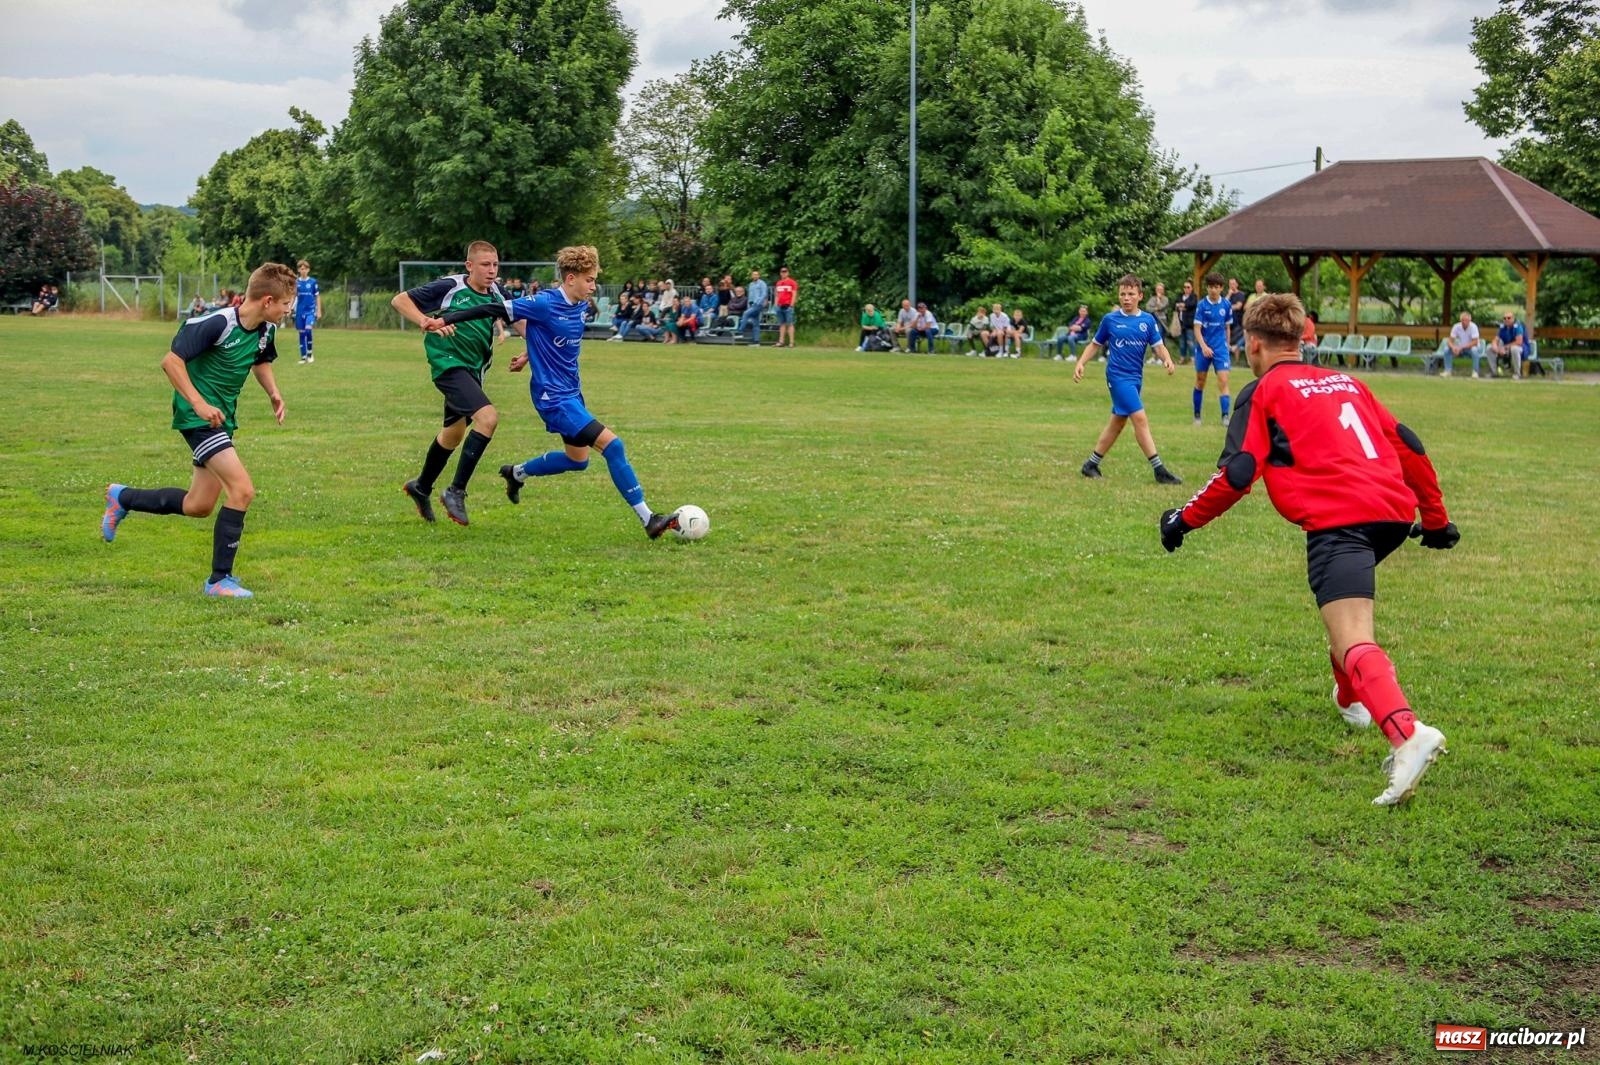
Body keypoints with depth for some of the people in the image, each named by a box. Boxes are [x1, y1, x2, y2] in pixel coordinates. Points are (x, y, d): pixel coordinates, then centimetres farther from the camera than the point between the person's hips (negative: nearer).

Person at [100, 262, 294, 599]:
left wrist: (273, 392, 5)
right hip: (198, 417, -9)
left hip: (222, 418, 9)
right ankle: (219, 580, -7)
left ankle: (122, 498, 38)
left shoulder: (266, 329, 2)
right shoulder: (217, 323, -22)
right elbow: (171, 361, -21)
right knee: (242, 490, -19)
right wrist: (199, 403, -27)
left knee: (199, 506, 15)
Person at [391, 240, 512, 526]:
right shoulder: (449, 287, -13)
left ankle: (421, 487, 46)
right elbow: (399, 300, -9)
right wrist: (425, 321, -25)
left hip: (474, 370, 8)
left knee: (453, 433, 22)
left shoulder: (496, 293, 1)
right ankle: (456, 492, -16)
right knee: (488, 416, -26)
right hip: (449, 364, -8)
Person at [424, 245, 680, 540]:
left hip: (572, 392, 9)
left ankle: (517, 473, 43)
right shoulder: (545, 304, -20)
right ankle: (649, 519, -12)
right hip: (553, 395, -9)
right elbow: (496, 310, -15)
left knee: (577, 459, 21)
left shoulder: (579, 307, 3)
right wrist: (447, 320, -13)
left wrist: (531, 355, 25)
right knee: (612, 444, -16)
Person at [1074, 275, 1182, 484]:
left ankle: (1091, 464, 27)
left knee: (1117, 422, 13)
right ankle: (1159, 470, -14)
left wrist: (1167, 359, -22)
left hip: (1135, 378, 5)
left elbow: (1158, 345, -2)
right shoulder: (1110, 319, -2)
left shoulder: (1147, 320, 3)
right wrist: (1081, 363, -2)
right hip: (1118, 376, -5)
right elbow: (1095, 344, 9)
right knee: (1140, 418, -15)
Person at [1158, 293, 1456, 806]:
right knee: (1346, 601, 35)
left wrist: (1184, 519, 9)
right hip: (1394, 512, 8)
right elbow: (1408, 446, 26)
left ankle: (1408, 735, -40)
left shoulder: (1264, 391, 8)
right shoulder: (1345, 381, 27)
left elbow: (1237, 473, -3)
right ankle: (1353, 700, 46)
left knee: (1352, 642, -18)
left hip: (1338, 518, -8)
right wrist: (1435, 517, 33)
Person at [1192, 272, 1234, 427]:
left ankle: (1225, 416, -13)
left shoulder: (1226, 305, 0)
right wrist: (1204, 346, -22)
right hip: (1204, 348, -1)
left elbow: (1227, 327, 11)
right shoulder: (1201, 305, -7)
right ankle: (1197, 415, 22)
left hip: (1221, 348, 1)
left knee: (1223, 381, -11)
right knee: (1200, 381, 10)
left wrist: (1227, 345, 12)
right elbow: (1197, 328, -10)